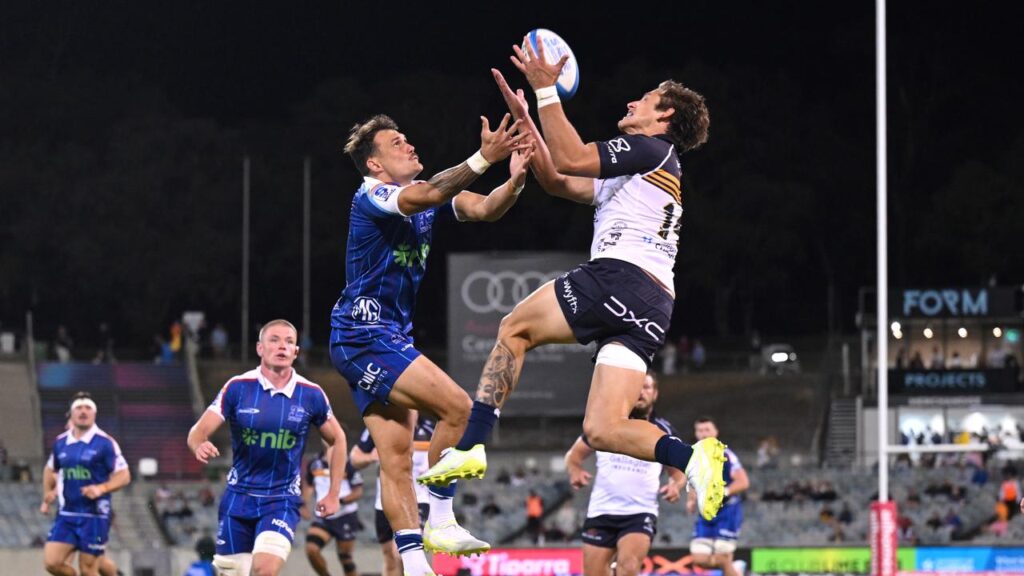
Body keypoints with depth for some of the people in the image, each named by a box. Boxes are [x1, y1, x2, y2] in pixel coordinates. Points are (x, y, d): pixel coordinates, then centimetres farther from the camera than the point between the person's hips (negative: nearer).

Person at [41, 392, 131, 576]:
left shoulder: (105, 443, -8)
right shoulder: (61, 442, 8)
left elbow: (124, 476, -7)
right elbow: (50, 469, 26)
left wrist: (101, 488, -23)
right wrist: (48, 495, 12)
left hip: (95, 515, -5)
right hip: (66, 514, 5)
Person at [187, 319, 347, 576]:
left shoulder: (311, 395, -4)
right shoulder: (237, 387, -6)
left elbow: (337, 440, 11)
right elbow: (198, 431, -10)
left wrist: (333, 494, 7)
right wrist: (199, 445, -34)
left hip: (283, 499, -1)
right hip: (239, 496, 1)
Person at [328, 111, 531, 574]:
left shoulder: (427, 191, 10)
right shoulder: (371, 198, -14)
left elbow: (483, 209, -1)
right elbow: (428, 196, -33)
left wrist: (515, 179, -22)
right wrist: (484, 158, -43)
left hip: (391, 335, 9)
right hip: (363, 332, -9)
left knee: (397, 456, 6)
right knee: (458, 407, -17)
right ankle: (440, 522, -10)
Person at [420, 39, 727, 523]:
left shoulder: (652, 149, 4)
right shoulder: (637, 170, 33)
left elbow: (568, 159, -7)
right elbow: (557, 182, 32)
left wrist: (546, 91, -3)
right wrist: (524, 120, 31)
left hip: (618, 277, -8)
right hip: (654, 307, 8)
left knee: (515, 328, 10)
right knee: (602, 430, -1)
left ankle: (470, 445, 1)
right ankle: (692, 456, -24)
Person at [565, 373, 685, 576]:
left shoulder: (664, 431, 6)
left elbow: (677, 470, 17)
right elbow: (574, 454, 14)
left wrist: (675, 484, -6)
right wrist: (574, 470, -9)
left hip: (640, 513, -2)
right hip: (601, 512, 2)